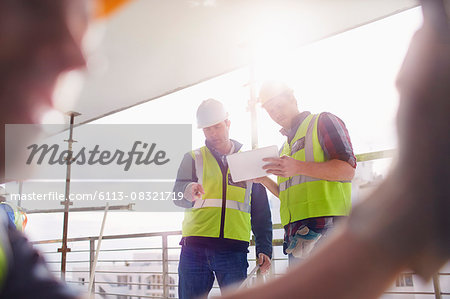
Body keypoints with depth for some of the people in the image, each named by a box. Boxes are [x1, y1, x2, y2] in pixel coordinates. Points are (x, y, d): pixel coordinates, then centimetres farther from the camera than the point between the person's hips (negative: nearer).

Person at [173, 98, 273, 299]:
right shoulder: (193, 158, 14)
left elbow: (261, 212, 17)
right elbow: (178, 195, -3)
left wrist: (264, 248, 6)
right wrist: (188, 191, -27)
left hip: (234, 249, 0)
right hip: (195, 247, 0)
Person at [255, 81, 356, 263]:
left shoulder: (323, 122, 7)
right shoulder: (285, 146, 29)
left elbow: (348, 169, -8)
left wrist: (298, 167, -17)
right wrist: (264, 179, 11)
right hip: (295, 232, 7)